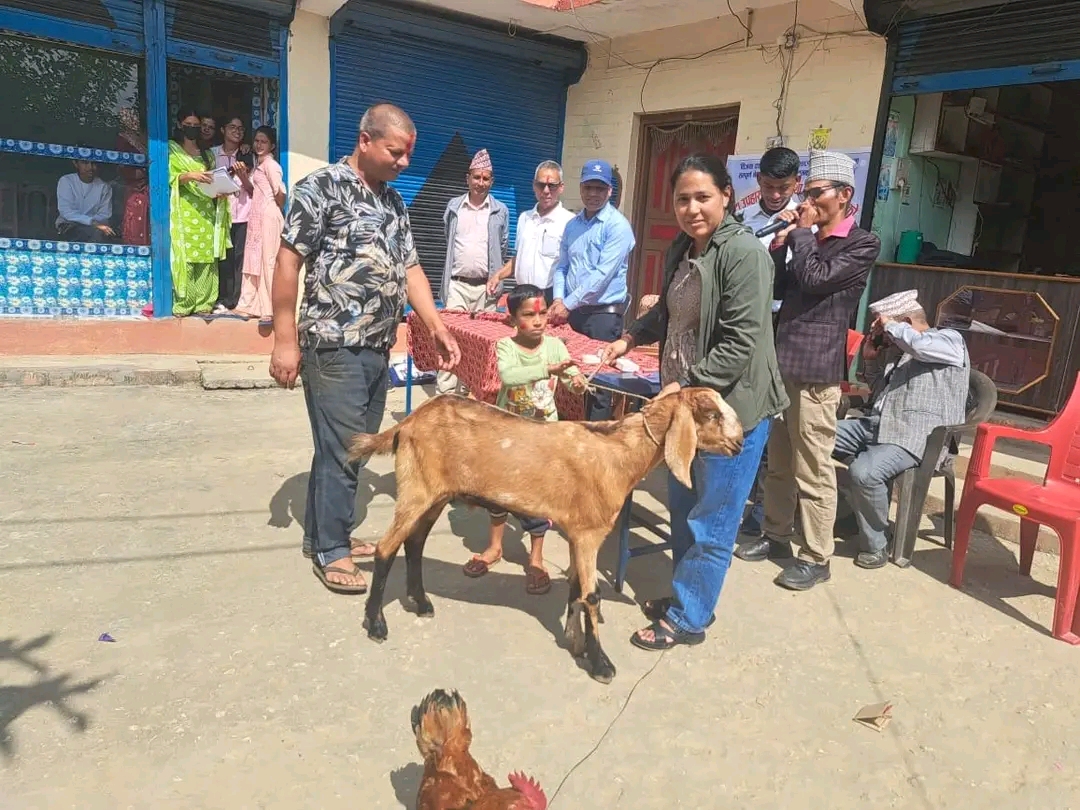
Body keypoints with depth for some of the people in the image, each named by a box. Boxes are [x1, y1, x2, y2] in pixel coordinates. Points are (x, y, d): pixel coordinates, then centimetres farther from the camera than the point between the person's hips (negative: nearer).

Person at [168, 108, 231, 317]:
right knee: (184, 257, -10)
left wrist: (219, 190, -4)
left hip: (206, 211, 4)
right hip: (184, 210, -4)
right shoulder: (172, 150, 8)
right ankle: (183, 304, -7)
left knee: (207, 257, -2)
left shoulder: (208, 154, 21)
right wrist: (190, 176, -23)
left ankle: (204, 303, 2)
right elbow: (171, 177, -5)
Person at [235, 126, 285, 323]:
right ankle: (254, 305, 17)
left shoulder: (270, 163, -10)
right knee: (255, 259, 11)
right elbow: (254, 192, 18)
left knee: (269, 260, -7)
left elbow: (280, 192, -16)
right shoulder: (259, 164, 17)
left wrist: (277, 211, 0)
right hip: (257, 217, 9)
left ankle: (272, 309, -2)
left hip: (268, 217, -9)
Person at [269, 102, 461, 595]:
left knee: (356, 445, 14)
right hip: (334, 346, -8)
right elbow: (287, 263, -11)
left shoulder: (393, 201, 15)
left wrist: (437, 327, 3)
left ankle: (321, 531, 30)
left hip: (378, 347, 8)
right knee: (341, 449, -2)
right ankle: (329, 550, 14)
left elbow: (409, 268, 15)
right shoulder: (321, 187, -8)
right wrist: (284, 341, -15)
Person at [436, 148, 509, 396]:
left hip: (486, 286, 0)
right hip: (457, 284, 0)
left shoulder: (501, 211, 6)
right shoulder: (453, 207, 8)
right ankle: (445, 392, -3)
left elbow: (503, 248, 14)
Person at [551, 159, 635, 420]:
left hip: (604, 313, -6)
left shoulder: (618, 225, -9)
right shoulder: (572, 225, 12)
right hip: (572, 311, 6)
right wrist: (558, 298, -3)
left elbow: (602, 274, -17)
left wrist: (568, 304, -15)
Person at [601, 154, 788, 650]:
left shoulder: (743, 253, -18)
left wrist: (687, 387, -22)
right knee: (683, 509, 20)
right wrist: (631, 337, 12)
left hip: (731, 405, -9)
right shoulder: (680, 250, 8)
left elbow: (741, 344, -23)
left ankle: (687, 619, 20)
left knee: (710, 523, 5)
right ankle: (686, 596, 37)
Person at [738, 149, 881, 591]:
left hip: (816, 370, -8)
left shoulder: (862, 244, -4)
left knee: (812, 471, -2)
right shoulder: (809, 239, 18)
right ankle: (776, 535, 29)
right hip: (783, 362, 8)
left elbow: (814, 279, -17)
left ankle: (816, 557, 9)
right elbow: (779, 288, 17)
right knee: (778, 462, 16)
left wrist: (802, 232, -4)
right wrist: (778, 244, 4)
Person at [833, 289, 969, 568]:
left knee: (863, 471, -34)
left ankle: (875, 545, -13)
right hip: (875, 424, 9)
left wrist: (890, 326, -4)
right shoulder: (895, 349, 25)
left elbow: (918, 344, -22)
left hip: (913, 436, -9)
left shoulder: (950, 340, 2)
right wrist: (871, 360, 19)